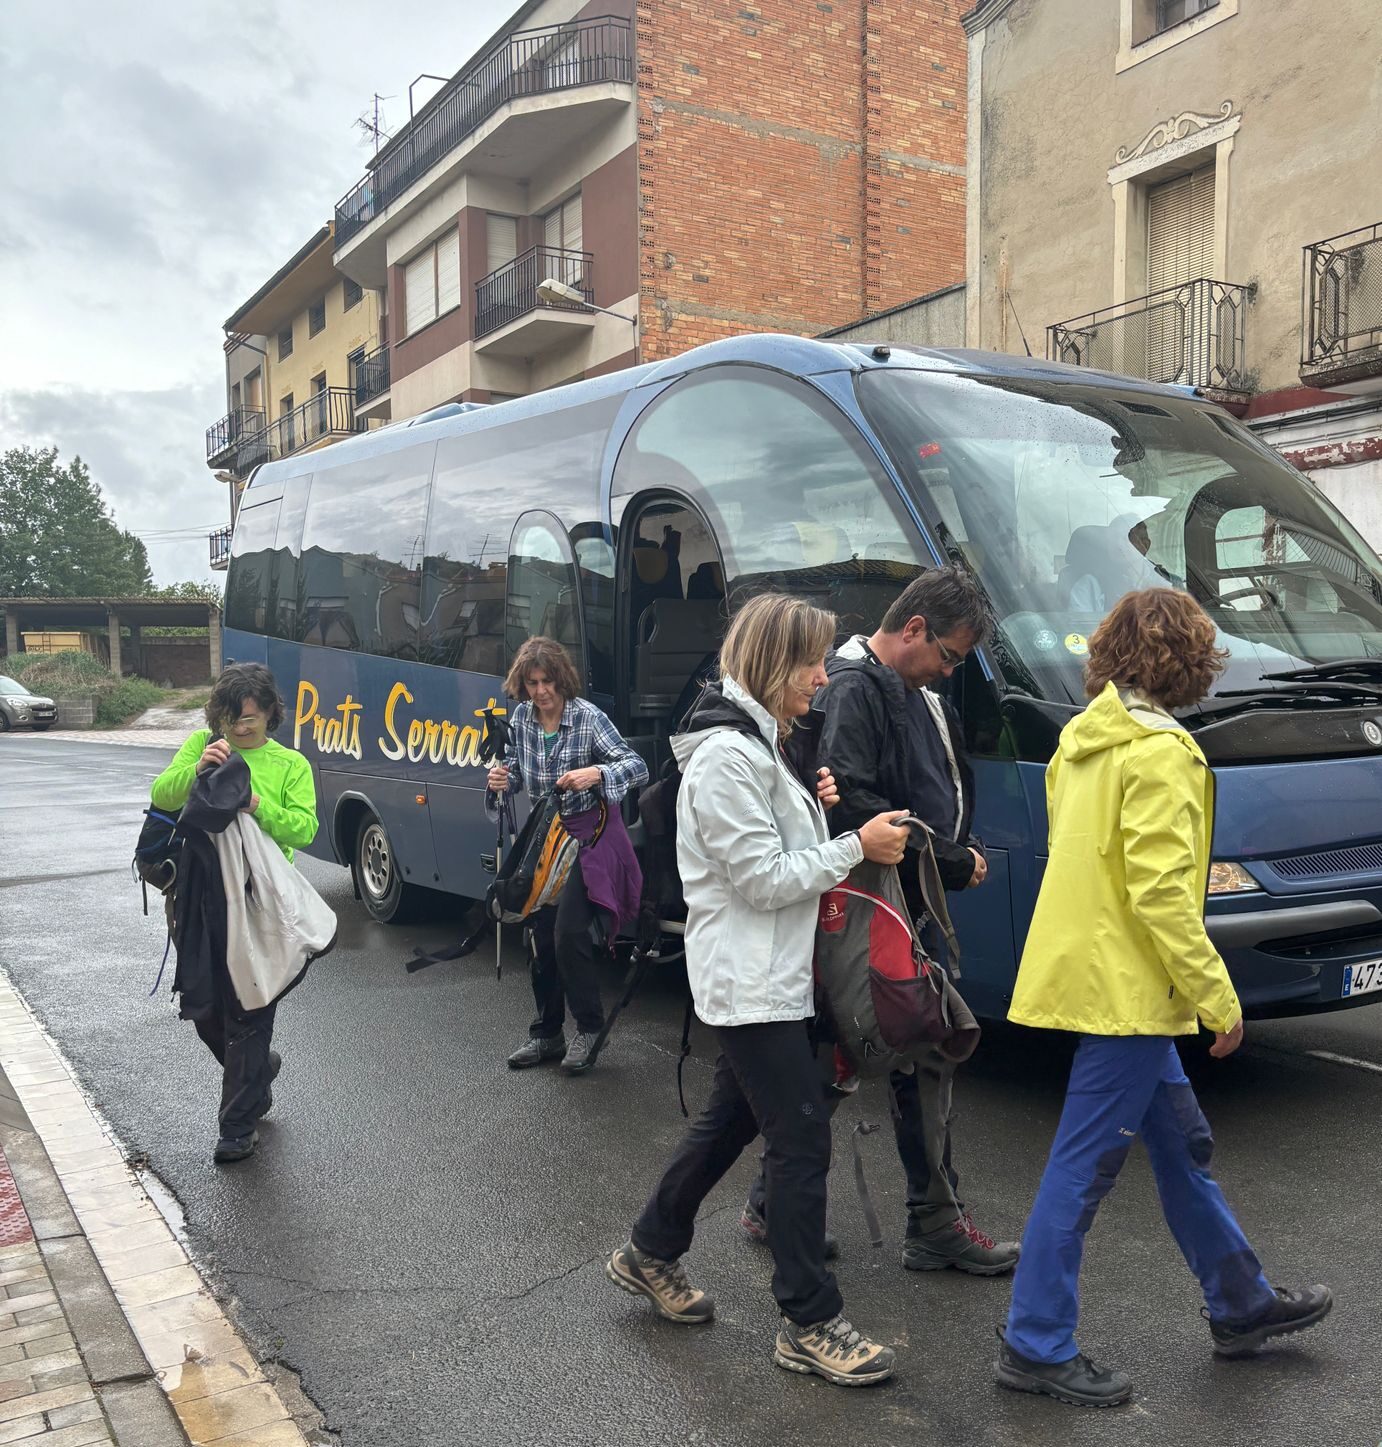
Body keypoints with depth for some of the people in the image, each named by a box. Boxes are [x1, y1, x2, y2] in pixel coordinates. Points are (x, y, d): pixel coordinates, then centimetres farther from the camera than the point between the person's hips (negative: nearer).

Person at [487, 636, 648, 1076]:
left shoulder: (587, 717, -16)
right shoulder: (521, 719, 0)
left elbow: (637, 767, -20)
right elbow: (516, 771, 13)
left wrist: (596, 773, -38)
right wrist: (501, 781, -10)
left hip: (588, 837, -6)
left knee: (569, 936, -12)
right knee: (540, 937, 9)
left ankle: (589, 1029, 8)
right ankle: (547, 1035, 22)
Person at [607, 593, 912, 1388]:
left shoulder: (759, 740, 12)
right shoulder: (725, 754, -20)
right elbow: (764, 879, -21)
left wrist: (815, 804, 1)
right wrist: (859, 846, -15)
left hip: (770, 975, 10)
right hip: (752, 982, -10)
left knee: (731, 1119, 20)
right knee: (804, 1141, -4)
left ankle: (651, 1254, 36)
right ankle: (811, 1323, 9)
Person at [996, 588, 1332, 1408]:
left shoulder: (1085, 740, 11)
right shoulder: (1160, 753, -17)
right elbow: (1161, 893, -22)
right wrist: (1220, 1001, -14)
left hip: (1091, 968, 10)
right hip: (1125, 989, -10)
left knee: (1182, 1143, 21)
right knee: (1084, 1168, -1)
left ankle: (1241, 1306, 37)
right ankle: (1037, 1347, 11)